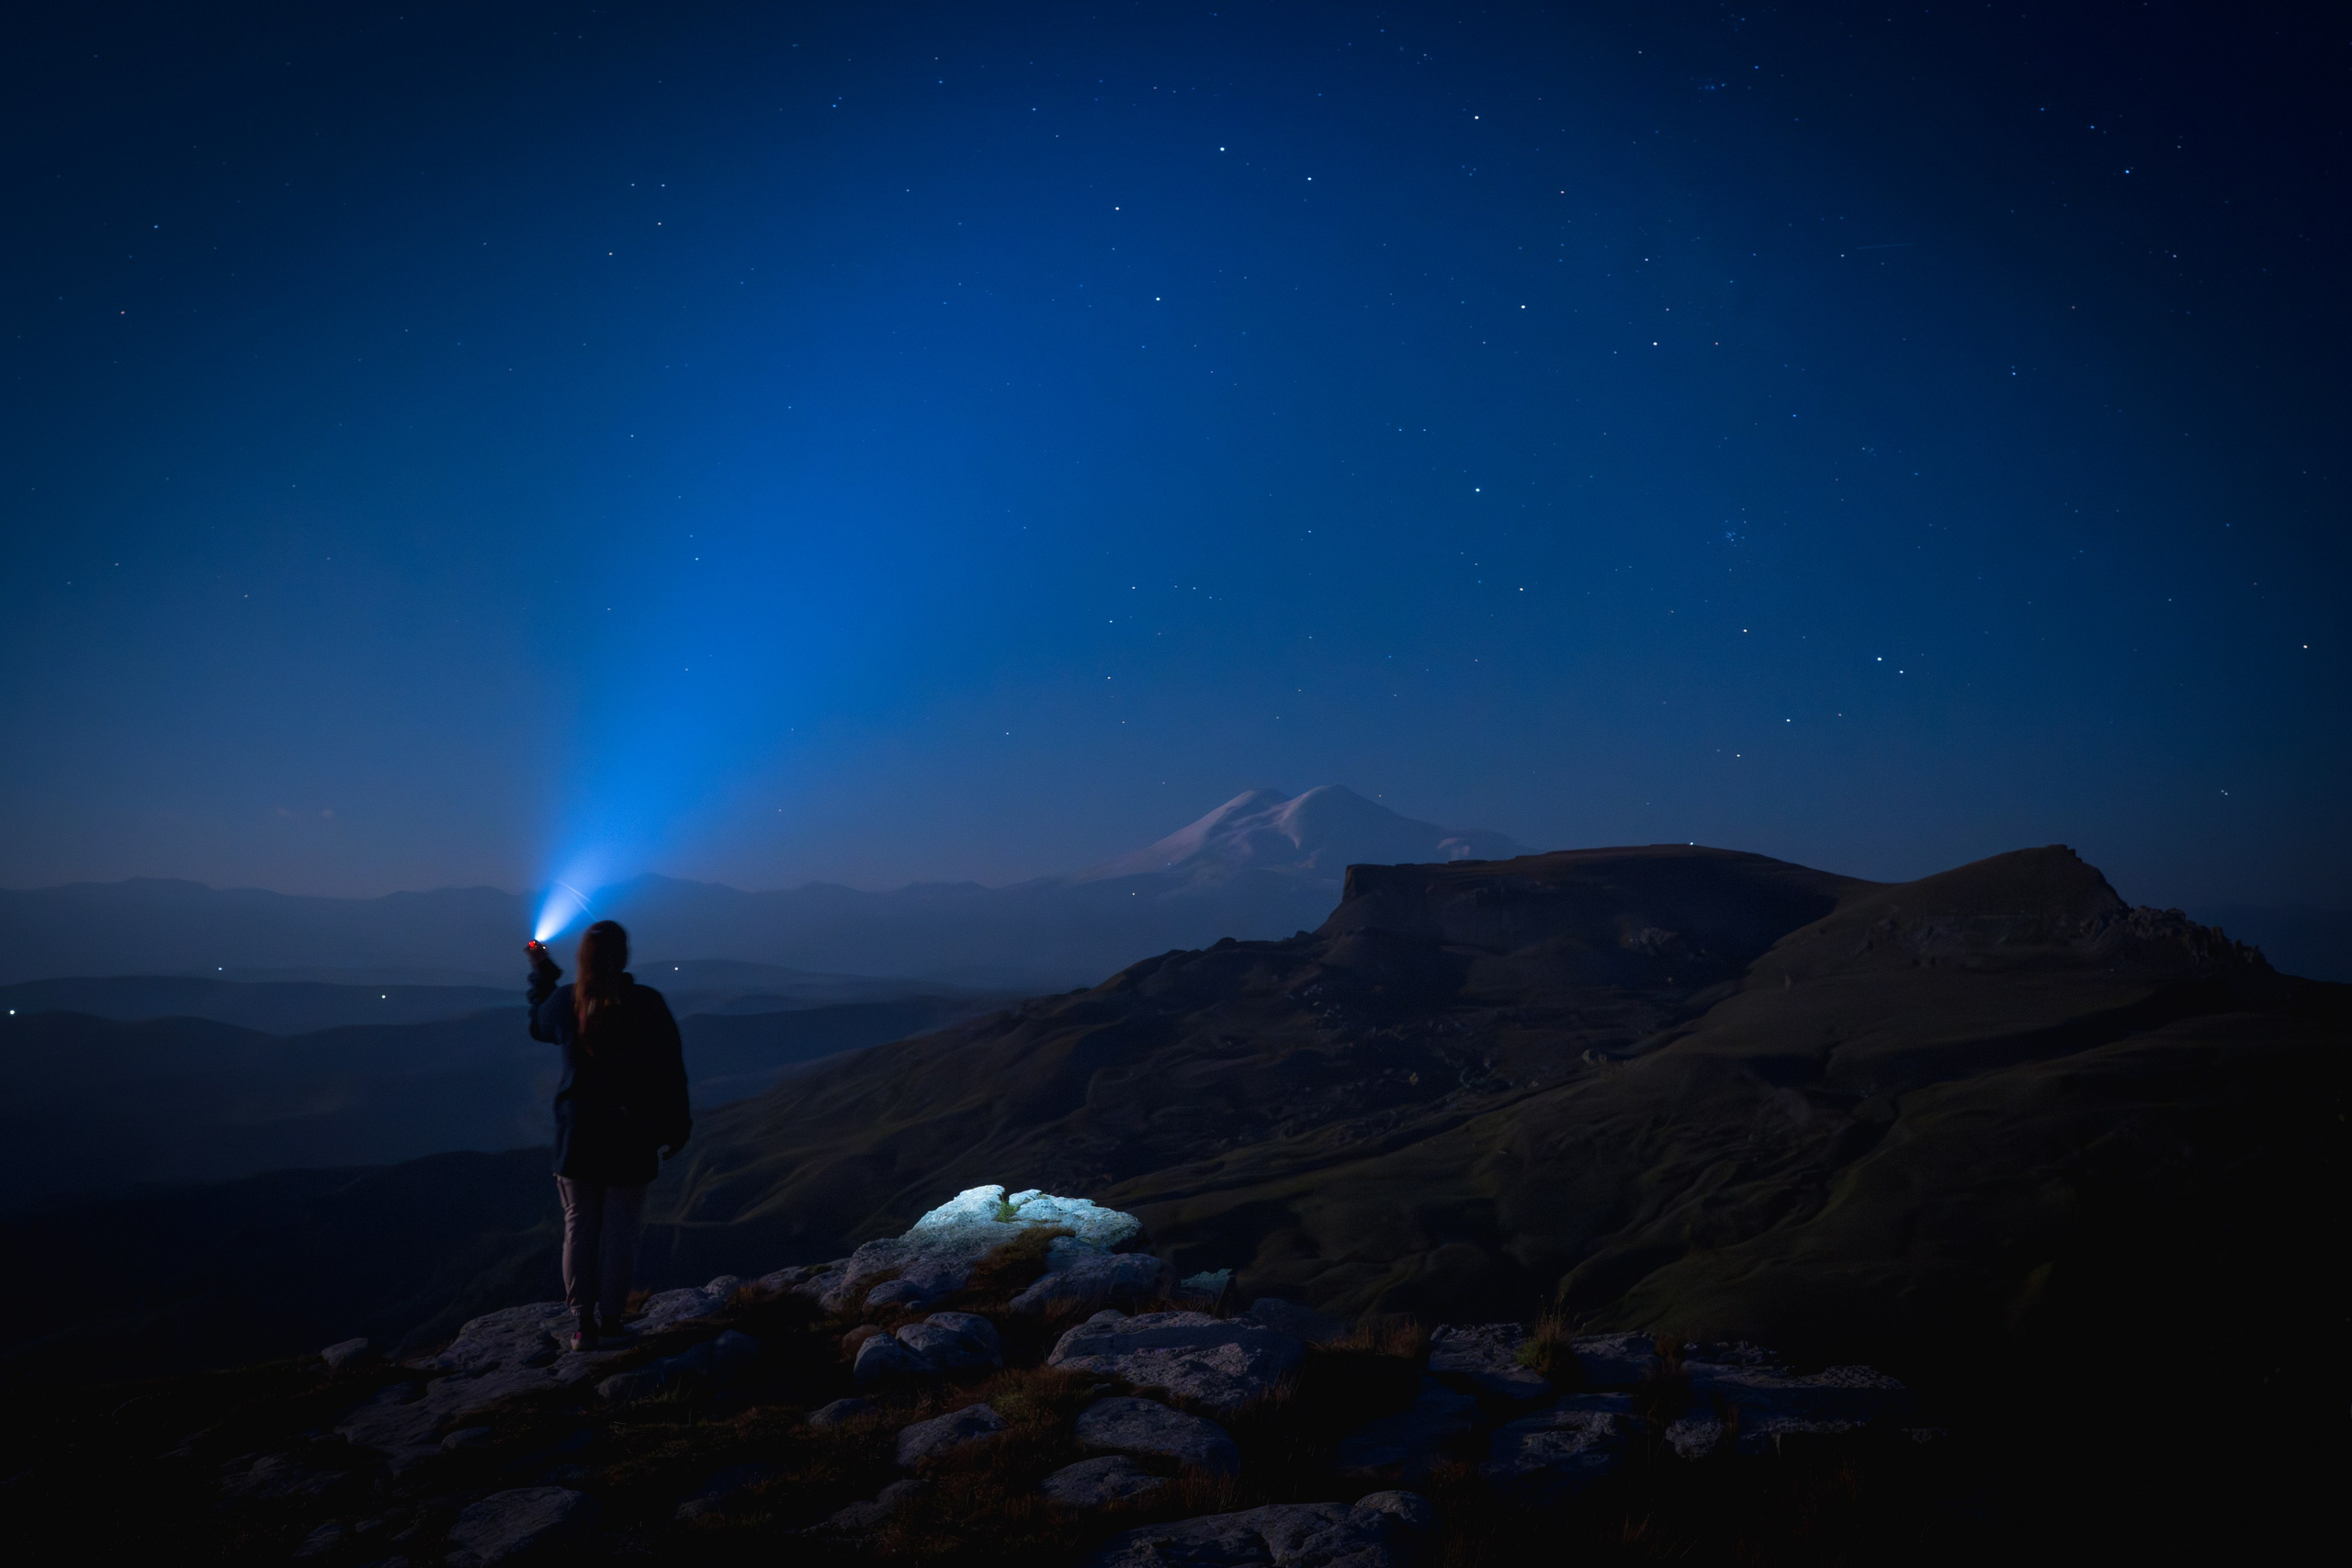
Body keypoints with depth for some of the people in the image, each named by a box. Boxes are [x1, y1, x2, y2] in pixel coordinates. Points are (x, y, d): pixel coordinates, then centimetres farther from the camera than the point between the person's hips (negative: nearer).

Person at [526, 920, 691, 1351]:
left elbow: (538, 1026, 21)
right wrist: (674, 1128, 3)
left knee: (579, 1225, 10)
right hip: (631, 1137, -2)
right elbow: (671, 1070, -7)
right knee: (620, 1228, 6)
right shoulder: (648, 1004, -10)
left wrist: (540, 973, 33)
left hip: (578, 1135, 2)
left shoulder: (564, 1001, -4)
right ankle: (610, 1320, 9)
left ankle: (583, 1324, 9)